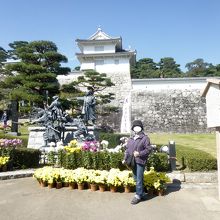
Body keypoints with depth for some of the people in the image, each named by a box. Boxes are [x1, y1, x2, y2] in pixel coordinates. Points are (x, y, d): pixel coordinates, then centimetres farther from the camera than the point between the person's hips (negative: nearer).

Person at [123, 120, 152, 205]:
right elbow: (127, 149, 17)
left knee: (139, 179, -3)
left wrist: (139, 153, -20)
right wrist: (125, 159, 11)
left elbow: (148, 149, -10)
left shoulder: (145, 138, -7)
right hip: (132, 162, 7)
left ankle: (138, 196, 10)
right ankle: (142, 194, 31)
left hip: (140, 161, -7)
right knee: (136, 179, 16)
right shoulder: (131, 139, 13)